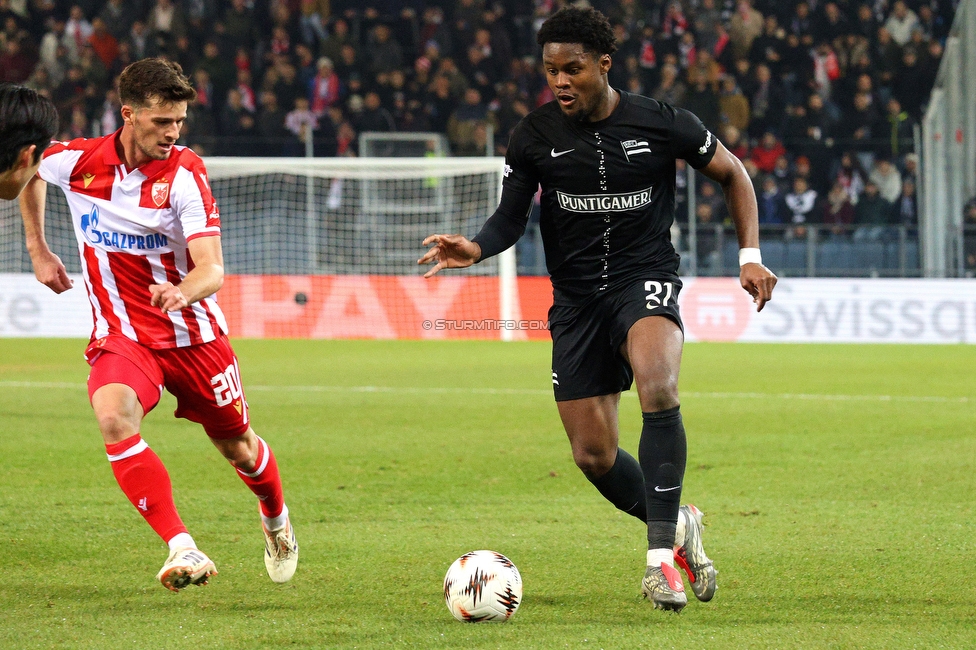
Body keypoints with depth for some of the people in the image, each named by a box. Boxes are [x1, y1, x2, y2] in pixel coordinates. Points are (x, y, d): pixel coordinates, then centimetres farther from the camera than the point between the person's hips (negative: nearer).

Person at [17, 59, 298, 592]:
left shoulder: (185, 173, -15)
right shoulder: (77, 161, -9)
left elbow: (211, 269, -25)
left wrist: (183, 292, -47)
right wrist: (38, 250, 14)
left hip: (192, 334, 0)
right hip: (120, 334, 0)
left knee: (238, 448, 13)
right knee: (113, 418, -31)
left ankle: (276, 520, 49)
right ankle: (181, 548, -35)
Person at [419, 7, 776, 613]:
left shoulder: (662, 124, -8)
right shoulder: (536, 135, -4)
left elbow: (732, 172, 7)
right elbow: (510, 218, 2)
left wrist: (751, 255, 0)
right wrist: (474, 249, -20)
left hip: (646, 279, -3)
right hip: (576, 297, 3)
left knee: (658, 384, -35)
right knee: (593, 455, 0)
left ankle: (661, 554, -31)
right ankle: (678, 524, 31)